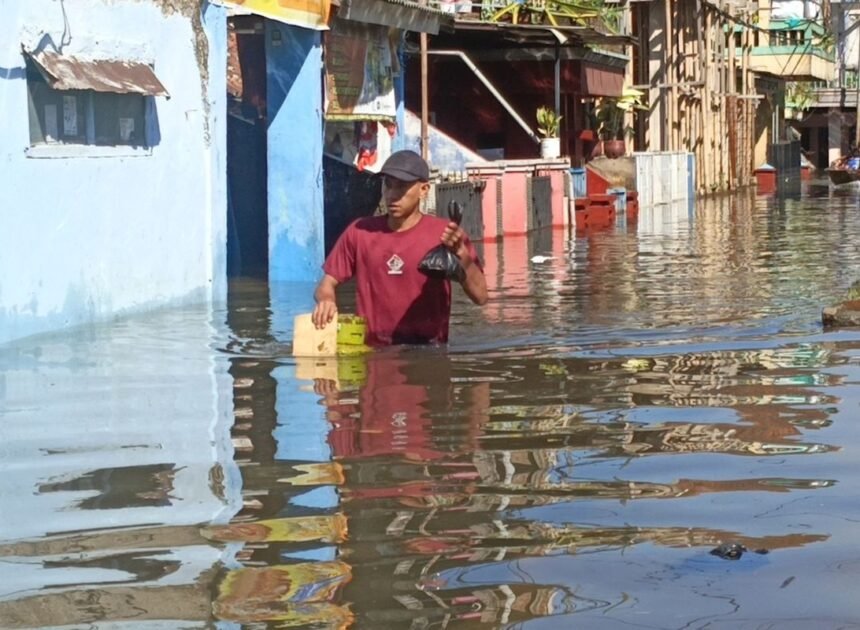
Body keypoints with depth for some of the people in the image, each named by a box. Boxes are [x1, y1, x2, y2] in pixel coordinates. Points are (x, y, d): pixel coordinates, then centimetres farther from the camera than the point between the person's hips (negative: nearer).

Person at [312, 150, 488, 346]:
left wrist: (461, 252, -18)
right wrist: (326, 300, -9)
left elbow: (480, 296, -4)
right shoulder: (359, 232, 7)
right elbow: (327, 283, 13)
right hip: (371, 351, 2)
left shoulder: (445, 234, 0)